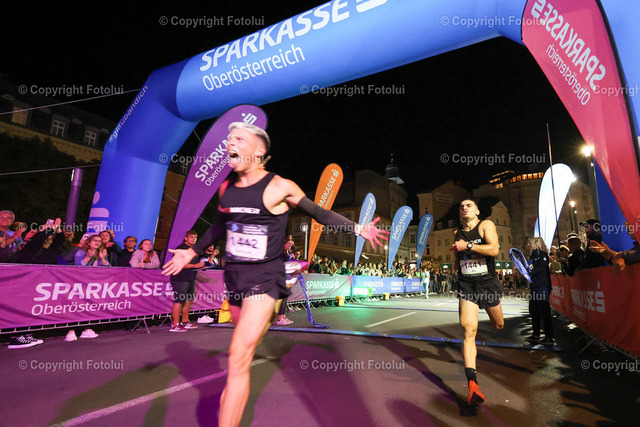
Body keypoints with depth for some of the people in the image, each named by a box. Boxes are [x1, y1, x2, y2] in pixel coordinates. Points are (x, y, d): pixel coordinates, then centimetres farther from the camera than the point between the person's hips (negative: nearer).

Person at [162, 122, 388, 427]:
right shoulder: (226, 188, 4)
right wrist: (192, 251, 29)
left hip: (265, 278, -5)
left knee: (239, 356, -10)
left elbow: (318, 213, -1)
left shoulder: (279, 187, -13)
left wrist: (358, 229, -3)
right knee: (244, 349, 22)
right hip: (234, 275, 6)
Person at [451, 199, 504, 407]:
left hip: (488, 282, -1)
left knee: (498, 325, 20)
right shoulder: (457, 232, 7)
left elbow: (494, 249, -23)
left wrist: (467, 246, -22)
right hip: (466, 285, 2)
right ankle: (472, 384, -17)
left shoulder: (486, 225, -6)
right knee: (469, 331, -13)